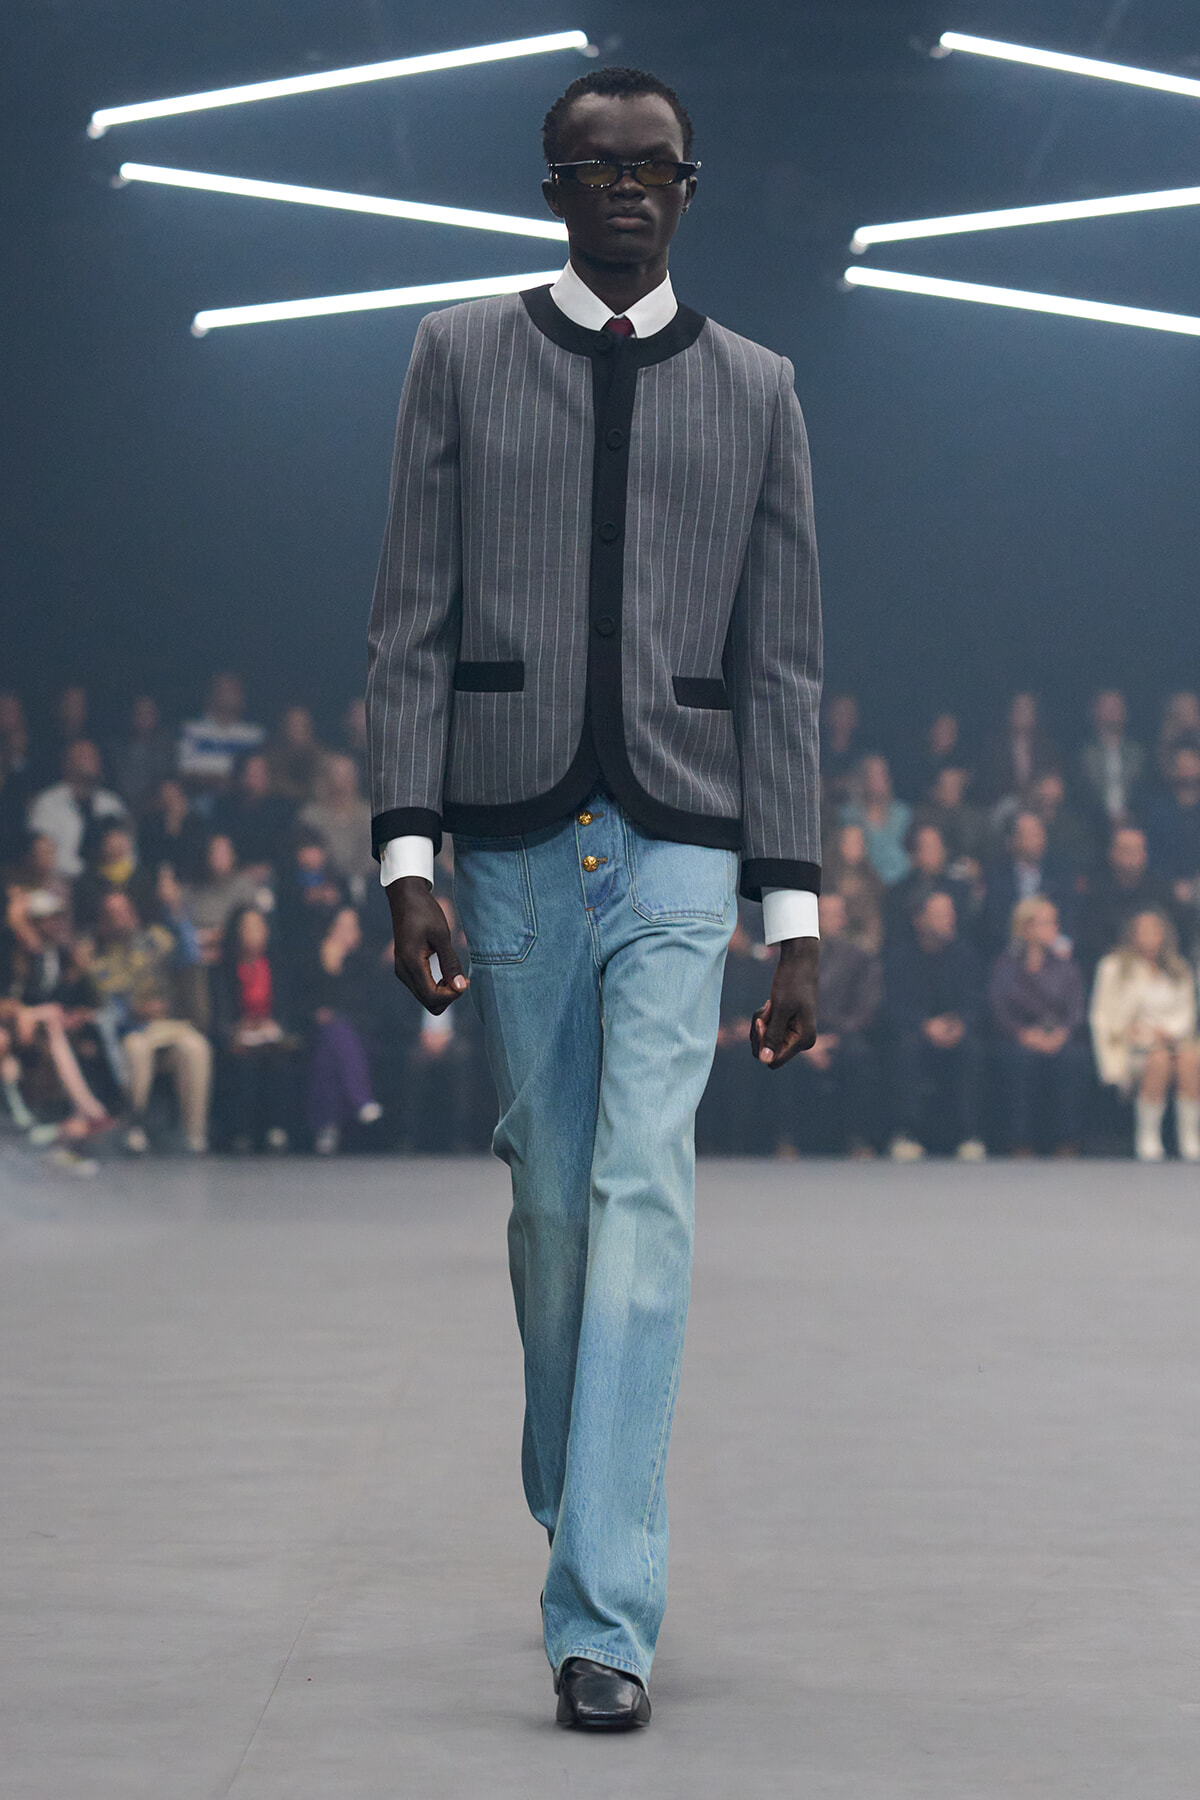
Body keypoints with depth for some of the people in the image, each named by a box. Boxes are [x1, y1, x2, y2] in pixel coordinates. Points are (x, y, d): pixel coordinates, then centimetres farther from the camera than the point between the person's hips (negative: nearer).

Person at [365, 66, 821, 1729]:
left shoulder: (755, 392, 10)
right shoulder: (460, 360, 9)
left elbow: (779, 668, 8)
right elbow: (412, 627, 5)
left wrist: (794, 917, 2)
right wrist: (409, 858, -5)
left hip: (677, 846, -1)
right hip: (512, 842, 1)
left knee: (643, 1201, -13)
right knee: (552, 1204, 8)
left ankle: (603, 1619, -16)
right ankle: (574, 1522, 28)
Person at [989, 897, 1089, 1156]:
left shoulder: (1066, 967, 16)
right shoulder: (1007, 965, 9)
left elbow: (1077, 1008, 6)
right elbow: (998, 1008, -1)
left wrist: (1061, 1033, -15)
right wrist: (1025, 1034, -18)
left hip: (1060, 1040, 1)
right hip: (1019, 1040, -1)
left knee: (1074, 1057, -33)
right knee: (1020, 1057, -36)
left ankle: (1068, 1145, -30)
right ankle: (1021, 1146, -32)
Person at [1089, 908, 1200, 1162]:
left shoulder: (1179, 972, 20)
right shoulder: (1115, 967, 11)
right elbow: (1102, 1017, 6)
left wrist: (1165, 1031, -8)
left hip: (1171, 1042, 3)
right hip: (1130, 1051, -3)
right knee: (1159, 1060, -37)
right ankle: (1147, 1138, -32)